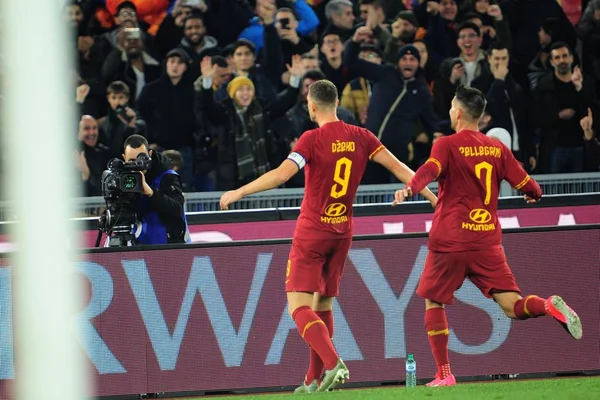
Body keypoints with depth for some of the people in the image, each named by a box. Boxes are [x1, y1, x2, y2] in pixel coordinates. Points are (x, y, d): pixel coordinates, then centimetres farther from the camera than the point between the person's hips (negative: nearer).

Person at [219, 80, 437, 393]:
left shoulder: (312, 139, -14)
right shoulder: (360, 137, 1)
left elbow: (281, 174, -23)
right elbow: (397, 167, 1)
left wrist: (238, 193, -17)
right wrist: (428, 194, 10)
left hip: (312, 231, -6)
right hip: (342, 231, 6)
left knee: (299, 306, -7)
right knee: (322, 305, 16)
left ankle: (333, 364, -27)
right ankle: (314, 381, 18)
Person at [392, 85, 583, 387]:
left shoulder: (447, 145, -3)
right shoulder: (497, 148, 9)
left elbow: (431, 169, -24)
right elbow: (527, 185, 12)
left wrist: (410, 188, -42)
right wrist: (534, 193, 35)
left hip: (451, 240, -3)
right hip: (487, 242, 3)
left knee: (433, 303, 14)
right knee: (513, 307, 0)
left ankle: (444, 374, 8)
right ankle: (550, 307, -31)